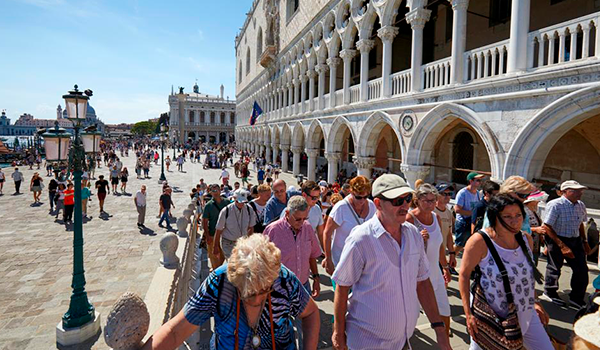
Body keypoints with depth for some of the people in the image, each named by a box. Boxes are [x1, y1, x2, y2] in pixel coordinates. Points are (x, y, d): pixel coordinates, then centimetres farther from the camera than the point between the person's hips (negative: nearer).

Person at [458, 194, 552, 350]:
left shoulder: (526, 239, -2)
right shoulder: (480, 241, -22)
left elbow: (528, 274, 14)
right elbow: (464, 275, -17)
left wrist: (534, 302, 17)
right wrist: (468, 313, -18)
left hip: (525, 315, 6)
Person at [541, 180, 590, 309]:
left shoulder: (581, 205, 4)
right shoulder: (555, 205, -20)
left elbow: (580, 224, 20)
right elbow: (547, 227, -21)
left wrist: (584, 241, 16)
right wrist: (562, 245, -22)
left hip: (576, 241, 7)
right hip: (557, 240, -7)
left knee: (582, 270, 6)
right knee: (554, 268, 7)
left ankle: (576, 299, 24)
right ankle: (550, 293, 30)